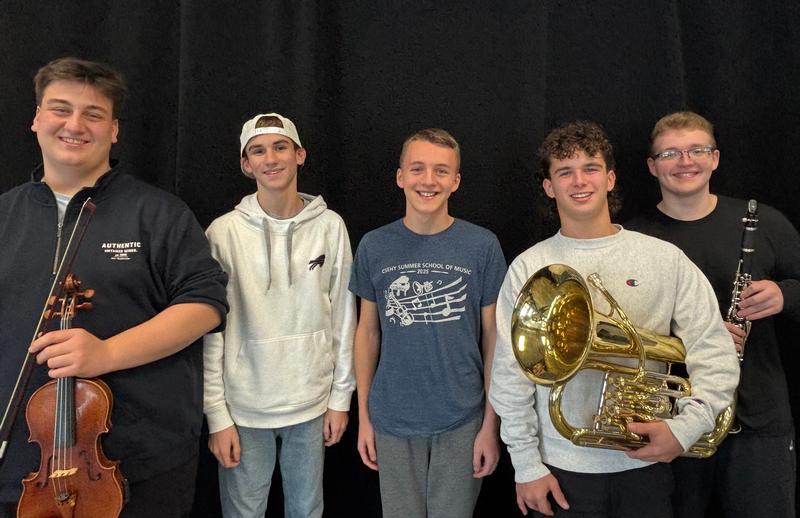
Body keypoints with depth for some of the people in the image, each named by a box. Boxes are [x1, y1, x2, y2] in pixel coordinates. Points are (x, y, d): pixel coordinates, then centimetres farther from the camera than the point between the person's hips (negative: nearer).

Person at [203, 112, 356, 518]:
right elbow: (210, 330, -6)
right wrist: (217, 415, -7)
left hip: (312, 405, 2)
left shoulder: (330, 227, -4)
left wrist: (341, 397, 3)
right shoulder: (224, 232, -9)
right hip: (244, 409, -1)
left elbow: (343, 316, 1)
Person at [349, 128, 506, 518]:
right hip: (393, 423, 1)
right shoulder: (374, 246, -2)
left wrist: (491, 424, -3)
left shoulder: (482, 245, -7)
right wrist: (363, 415, 4)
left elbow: (492, 337, -3)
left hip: (462, 422, -1)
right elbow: (368, 331, 4)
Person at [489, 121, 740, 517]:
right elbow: (511, 374, -4)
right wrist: (527, 466, -4)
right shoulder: (527, 269, -5)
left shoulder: (665, 259, -2)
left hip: (646, 462, 1)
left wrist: (685, 427, -15)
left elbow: (716, 354, -2)